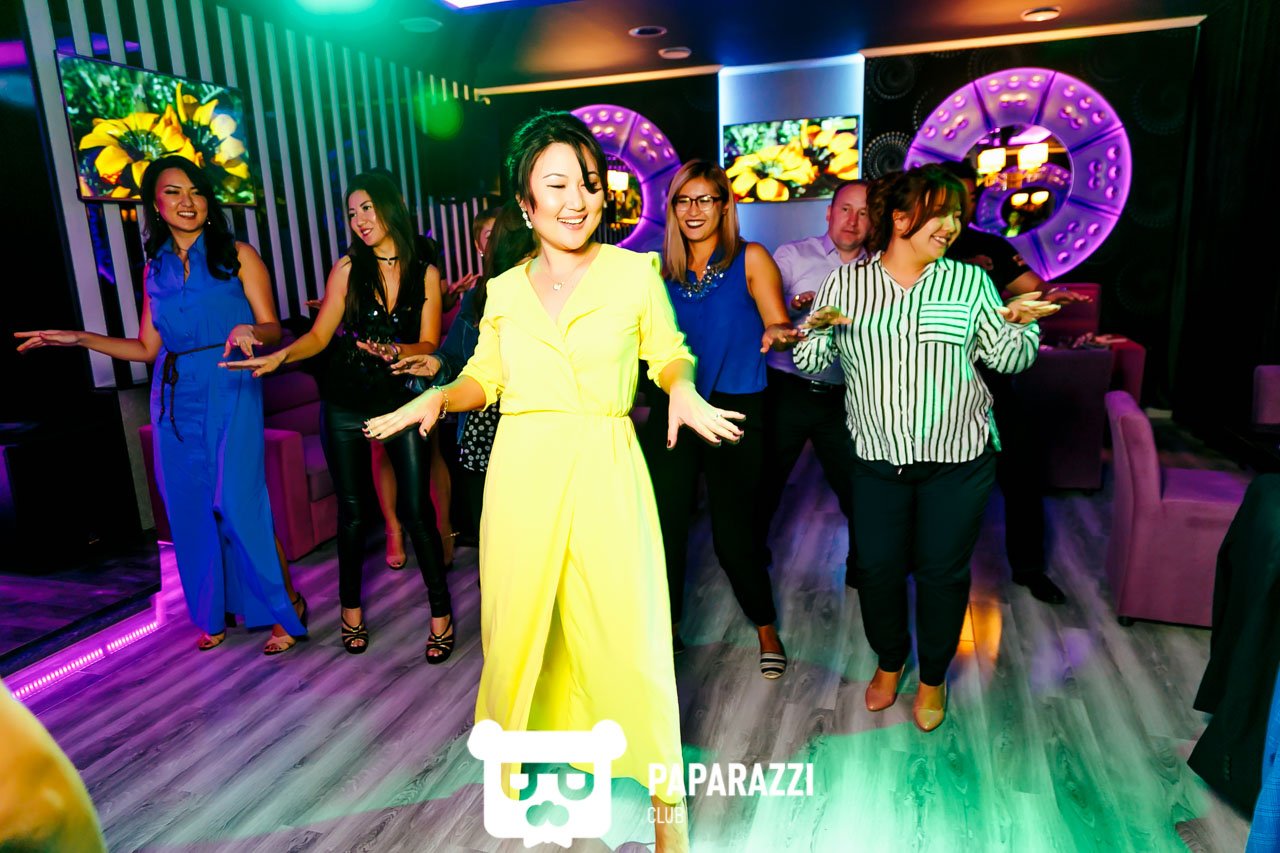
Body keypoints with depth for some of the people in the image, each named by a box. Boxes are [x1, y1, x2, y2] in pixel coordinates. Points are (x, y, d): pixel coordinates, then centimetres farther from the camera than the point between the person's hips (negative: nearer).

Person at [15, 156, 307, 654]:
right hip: (175, 400, 5)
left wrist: (250, 332, -25)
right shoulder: (155, 266, 14)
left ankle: (287, 606, 4)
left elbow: (272, 327, -4)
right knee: (189, 509, 8)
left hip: (230, 394, -5)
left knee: (237, 504, -11)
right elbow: (147, 348, 16)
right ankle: (214, 613, 23)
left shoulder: (237, 255, 1)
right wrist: (79, 339, 10)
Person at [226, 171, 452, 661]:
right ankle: (351, 608, 26)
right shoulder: (348, 267, 1)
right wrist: (279, 356, -19)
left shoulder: (425, 273, 1)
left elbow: (428, 344, -1)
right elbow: (320, 335, -2)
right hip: (346, 404, 1)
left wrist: (394, 350, -19)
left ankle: (441, 611, 8)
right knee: (352, 511, 9)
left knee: (415, 509, -5)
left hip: (402, 401, -1)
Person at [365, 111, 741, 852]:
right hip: (521, 473, 3)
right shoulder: (505, 289, 8)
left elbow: (670, 355, 6)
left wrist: (683, 391, -14)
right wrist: (439, 397, -7)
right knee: (521, 624, 13)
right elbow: (486, 376, 12)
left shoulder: (635, 273, -1)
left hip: (604, 470, -3)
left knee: (626, 628, 0)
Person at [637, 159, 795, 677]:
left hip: (734, 411, -3)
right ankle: (668, 627, 24)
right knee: (665, 521, 3)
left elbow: (778, 326, -8)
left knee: (734, 528, 2)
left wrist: (778, 333, -29)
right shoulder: (662, 268, 8)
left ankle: (766, 628, 28)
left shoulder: (750, 259, -1)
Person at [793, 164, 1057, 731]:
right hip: (878, 458, 0)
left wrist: (1022, 324, -15)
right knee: (877, 567, 10)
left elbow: (1007, 360, 4)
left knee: (943, 571, 9)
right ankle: (889, 661, 38)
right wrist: (818, 329, -20)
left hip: (958, 460, 0)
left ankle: (933, 678, 33)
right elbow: (812, 362, 1)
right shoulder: (847, 283, 2)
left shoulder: (970, 281, 3)